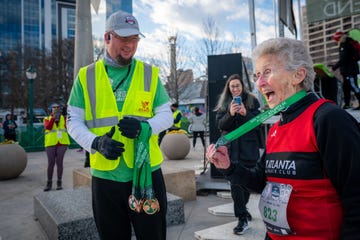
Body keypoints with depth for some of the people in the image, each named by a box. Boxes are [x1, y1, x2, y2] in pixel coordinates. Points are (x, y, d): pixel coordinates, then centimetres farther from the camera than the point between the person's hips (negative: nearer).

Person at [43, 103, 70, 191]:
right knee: (51, 163, 1)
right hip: (51, 143, 0)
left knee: (59, 162, 1)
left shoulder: (63, 117, 11)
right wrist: (53, 117, -12)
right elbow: (48, 127, -9)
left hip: (62, 143, 0)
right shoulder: (47, 119, 10)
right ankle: (49, 183, 13)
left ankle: (59, 183, 10)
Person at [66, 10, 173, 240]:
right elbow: (74, 121, 3)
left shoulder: (150, 74, 3)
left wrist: (145, 127, -19)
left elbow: (166, 115, 3)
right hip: (105, 175, 1)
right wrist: (96, 143, -16)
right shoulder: (86, 76, 2)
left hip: (147, 172, 0)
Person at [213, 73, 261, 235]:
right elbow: (219, 125, 0)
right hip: (231, 148, 0)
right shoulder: (223, 103, 9)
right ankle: (243, 218, 0)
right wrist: (230, 114, -19)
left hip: (248, 147, 0)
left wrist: (245, 113, -21)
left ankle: (242, 210, 33)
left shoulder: (252, 101, 5)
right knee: (235, 182, -7)